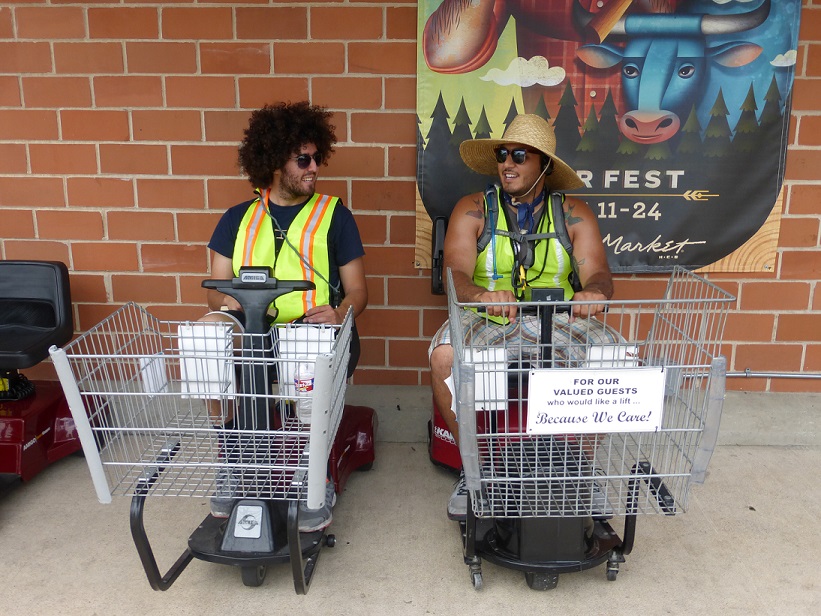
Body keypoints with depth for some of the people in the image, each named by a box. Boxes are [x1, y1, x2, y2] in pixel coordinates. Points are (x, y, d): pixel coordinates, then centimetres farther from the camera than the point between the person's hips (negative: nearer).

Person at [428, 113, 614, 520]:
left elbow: (596, 272, -6)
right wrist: (481, 295, -36)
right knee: (444, 355, -30)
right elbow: (455, 272, -12)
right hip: (485, 322, 0)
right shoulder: (473, 210, 4)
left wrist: (594, 292, -32)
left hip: (557, 323, 1)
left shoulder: (573, 214, 7)